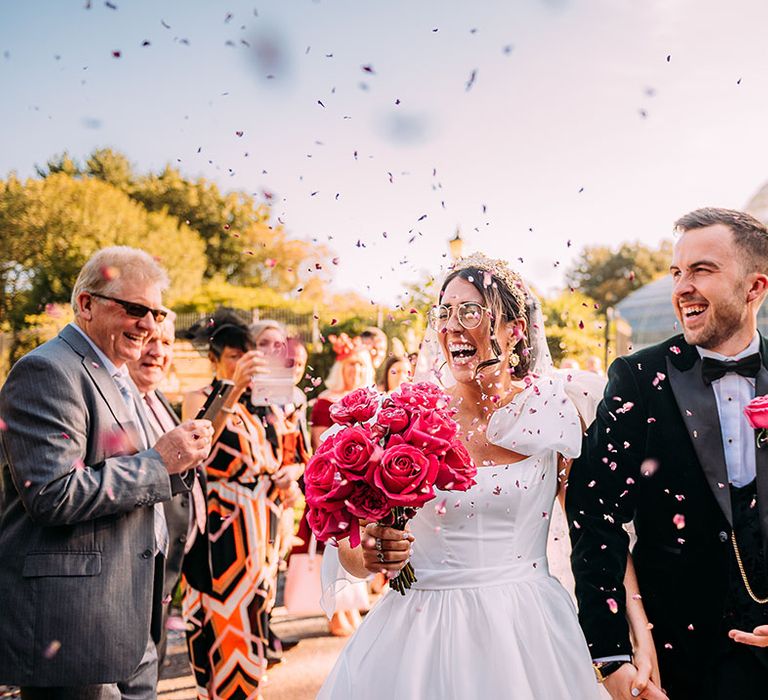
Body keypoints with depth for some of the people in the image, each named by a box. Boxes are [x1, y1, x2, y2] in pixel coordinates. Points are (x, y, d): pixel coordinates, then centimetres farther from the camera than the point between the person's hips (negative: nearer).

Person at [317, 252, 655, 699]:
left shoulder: (550, 408, -5)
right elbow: (349, 544, 0)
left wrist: (641, 637, -11)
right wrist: (373, 556, -22)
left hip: (523, 632, 0)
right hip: (419, 632, 1)